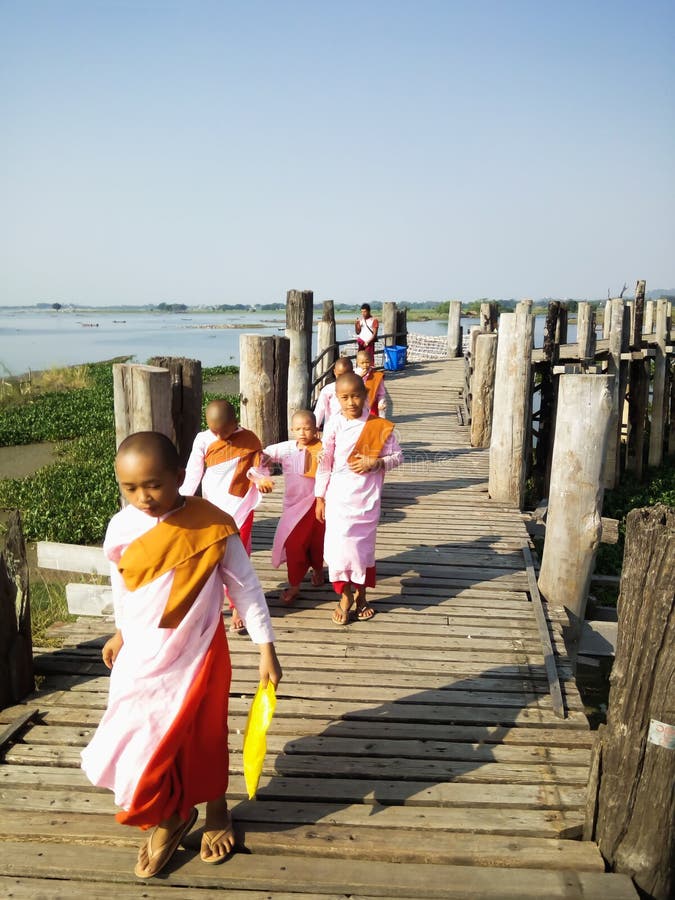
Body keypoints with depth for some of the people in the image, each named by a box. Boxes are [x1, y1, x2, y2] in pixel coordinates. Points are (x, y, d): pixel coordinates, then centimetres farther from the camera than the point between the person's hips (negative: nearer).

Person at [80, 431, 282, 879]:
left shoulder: (212, 527, -19)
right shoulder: (122, 528, -8)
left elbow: (246, 588, -10)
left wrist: (267, 650, -9)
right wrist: (120, 634, 23)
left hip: (196, 655, -3)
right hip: (139, 656, 4)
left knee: (204, 739, 12)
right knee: (137, 742, 11)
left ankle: (216, 812, 41)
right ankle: (169, 817, 38)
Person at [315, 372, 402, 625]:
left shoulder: (379, 426, -6)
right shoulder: (334, 425, -4)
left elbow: (397, 456, 3)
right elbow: (325, 463, 2)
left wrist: (375, 463, -16)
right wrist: (320, 497, 4)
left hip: (367, 497, 0)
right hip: (339, 497, 0)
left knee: (363, 545, 9)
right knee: (340, 544, -2)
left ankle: (361, 595, 30)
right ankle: (345, 596, 18)